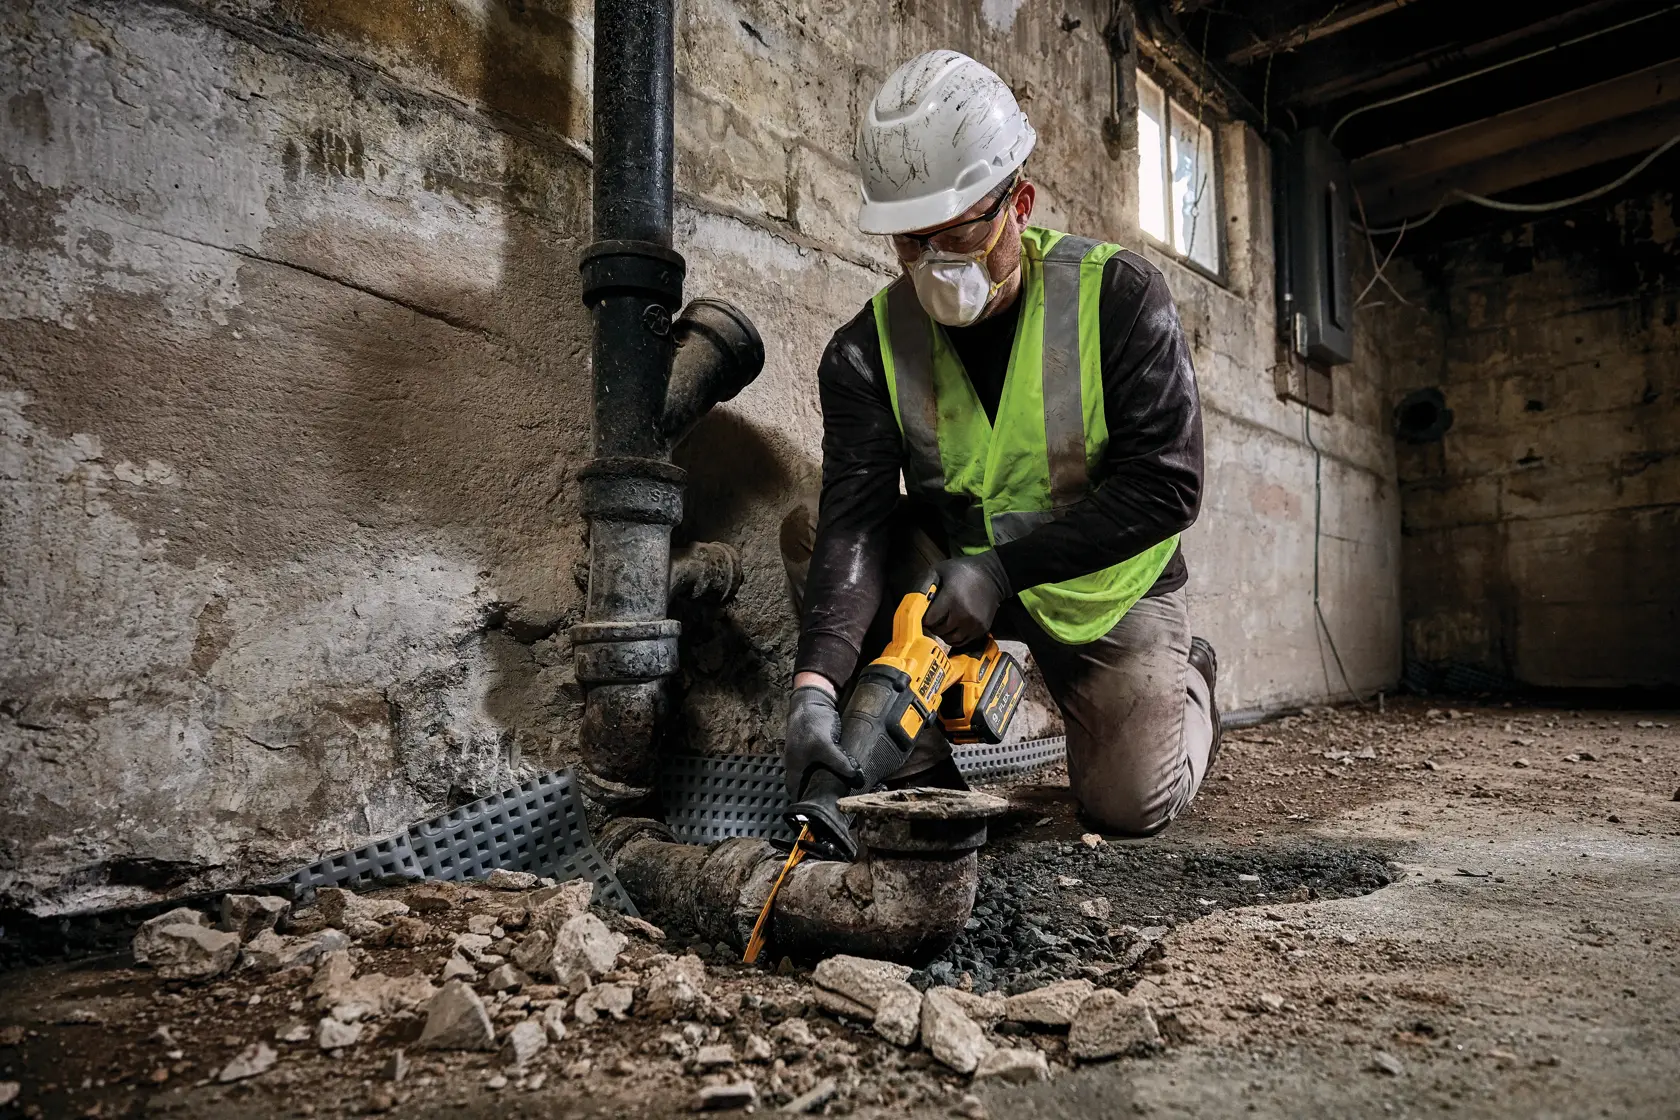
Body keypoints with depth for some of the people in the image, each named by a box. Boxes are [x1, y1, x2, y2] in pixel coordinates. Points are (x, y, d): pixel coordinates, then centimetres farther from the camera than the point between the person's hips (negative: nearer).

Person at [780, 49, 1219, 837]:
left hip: (1107, 587, -2)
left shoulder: (1118, 297, -18)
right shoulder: (870, 347, -14)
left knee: (1131, 802, -14)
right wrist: (816, 681, -41)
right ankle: (917, 767, -7)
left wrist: (1001, 569, -28)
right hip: (954, 567, 2)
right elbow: (856, 519, -25)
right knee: (813, 528, -20)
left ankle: (1183, 684, 23)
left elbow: (1166, 486, -21)